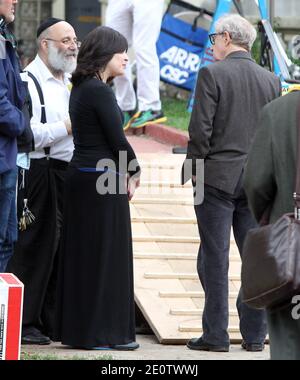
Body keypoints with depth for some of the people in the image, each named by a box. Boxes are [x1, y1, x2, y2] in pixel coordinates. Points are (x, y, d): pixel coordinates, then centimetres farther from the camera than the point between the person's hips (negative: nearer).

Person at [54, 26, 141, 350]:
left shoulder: (81, 88, 13)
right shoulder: (100, 91, -15)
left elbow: (93, 135, 10)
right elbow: (117, 138, -15)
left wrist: (126, 171, 3)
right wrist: (133, 171, 1)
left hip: (81, 175, 9)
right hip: (103, 179, -9)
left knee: (82, 255, 12)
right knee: (106, 255, -3)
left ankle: (76, 328, 17)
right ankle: (103, 332, 1)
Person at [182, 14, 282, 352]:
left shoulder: (212, 74, -8)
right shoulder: (271, 80, 7)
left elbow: (200, 127, -12)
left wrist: (195, 168, 0)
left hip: (218, 176, -4)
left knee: (215, 258, 0)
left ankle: (215, 334, 0)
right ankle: (254, 334, 8)